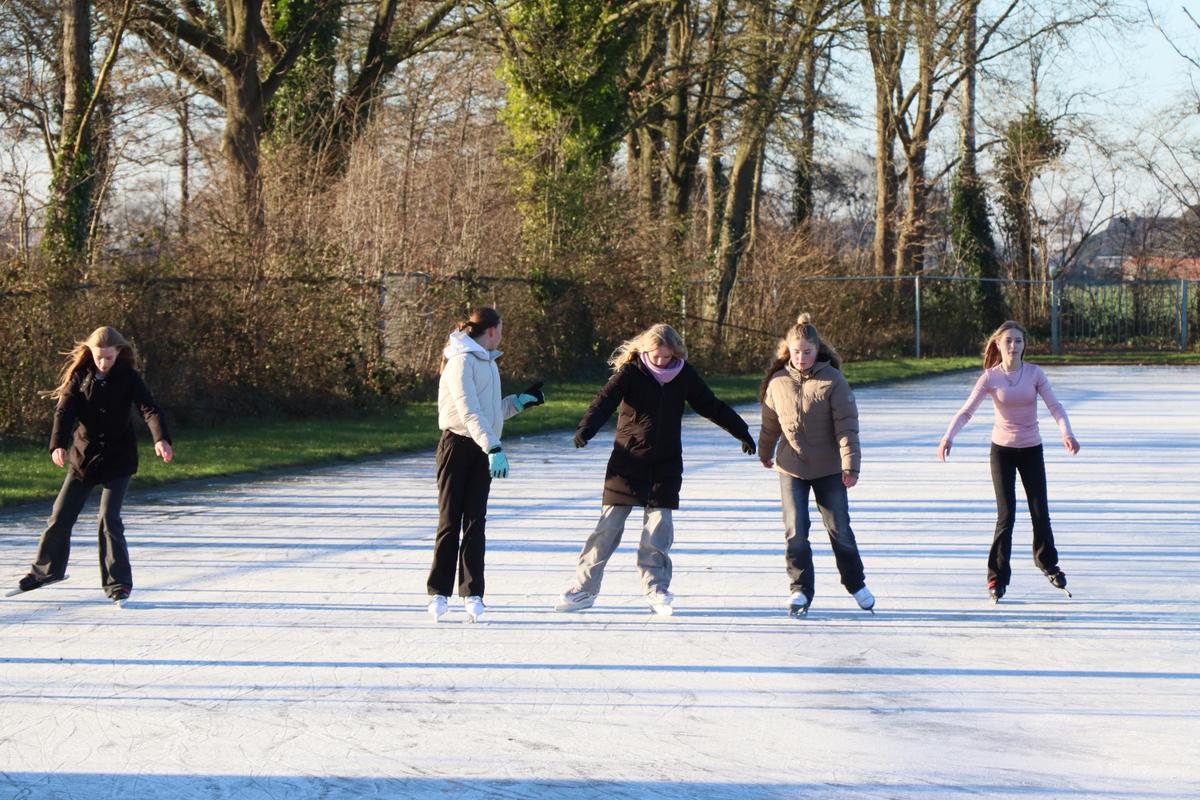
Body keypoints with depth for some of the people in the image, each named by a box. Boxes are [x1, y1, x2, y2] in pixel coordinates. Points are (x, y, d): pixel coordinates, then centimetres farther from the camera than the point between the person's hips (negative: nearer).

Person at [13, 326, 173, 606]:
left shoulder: (128, 378, -8)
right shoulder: (79, 376, -3)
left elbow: (148, 408, -20)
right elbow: (64, 411, -11)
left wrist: (161, 438, -39)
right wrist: (58, 444, -29)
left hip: (118, 459, -3)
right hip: (83, 455, 3)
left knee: (109, 519, -12)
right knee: (60, 516, 6)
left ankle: (118, 583, -3)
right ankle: (47, 569, 28)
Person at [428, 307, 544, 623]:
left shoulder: (487, 362, 17)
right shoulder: (462, 361, -11)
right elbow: (469, 411, -21)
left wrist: (521, 400, 23)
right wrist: (494, 447, -29)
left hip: (482, 449, 7)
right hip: (458, 445, -7)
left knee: (475, 521, 2)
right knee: (451, 520, -3)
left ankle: (472, 594, 0)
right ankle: (438, 592, 3)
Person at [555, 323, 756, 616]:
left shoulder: (684, 375, 2)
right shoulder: (630, 372, -9)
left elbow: (711, 406, 15)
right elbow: (605, 400, -21)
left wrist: (742, 432, 21)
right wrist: (586, 429, -39)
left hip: (666, 465, 2)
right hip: (627, 462, -2)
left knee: (658, 527, -3)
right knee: (608, 527, -1)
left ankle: (656, 589, 11)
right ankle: (584, 589, 5)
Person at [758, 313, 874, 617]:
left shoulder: (833, 380, -9)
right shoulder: (777, 382, 0)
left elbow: (846, 426, -11)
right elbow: (770, 423, 15)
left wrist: (850, 465, -16)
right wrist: (765, 454, 27)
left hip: (829, 469, -2)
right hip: (791, 469, 2)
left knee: (839, 528, 6)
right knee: (795, 531, -3)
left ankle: (856, 584, 25)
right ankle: (800, 589, 9)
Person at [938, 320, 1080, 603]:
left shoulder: (1034, 373, -6)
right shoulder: (991, 377, -9)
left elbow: (1054, 406, -14)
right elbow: (966, 410, -14)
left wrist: (1067, 433, -32)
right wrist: (948, 437, -31)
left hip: (1031, 449, 1)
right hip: (1002, 449, -1)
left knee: (1040, 511, 5)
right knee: (1006, 515, -6)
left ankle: (1047, 562, 31)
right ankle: (997, 575, 4)